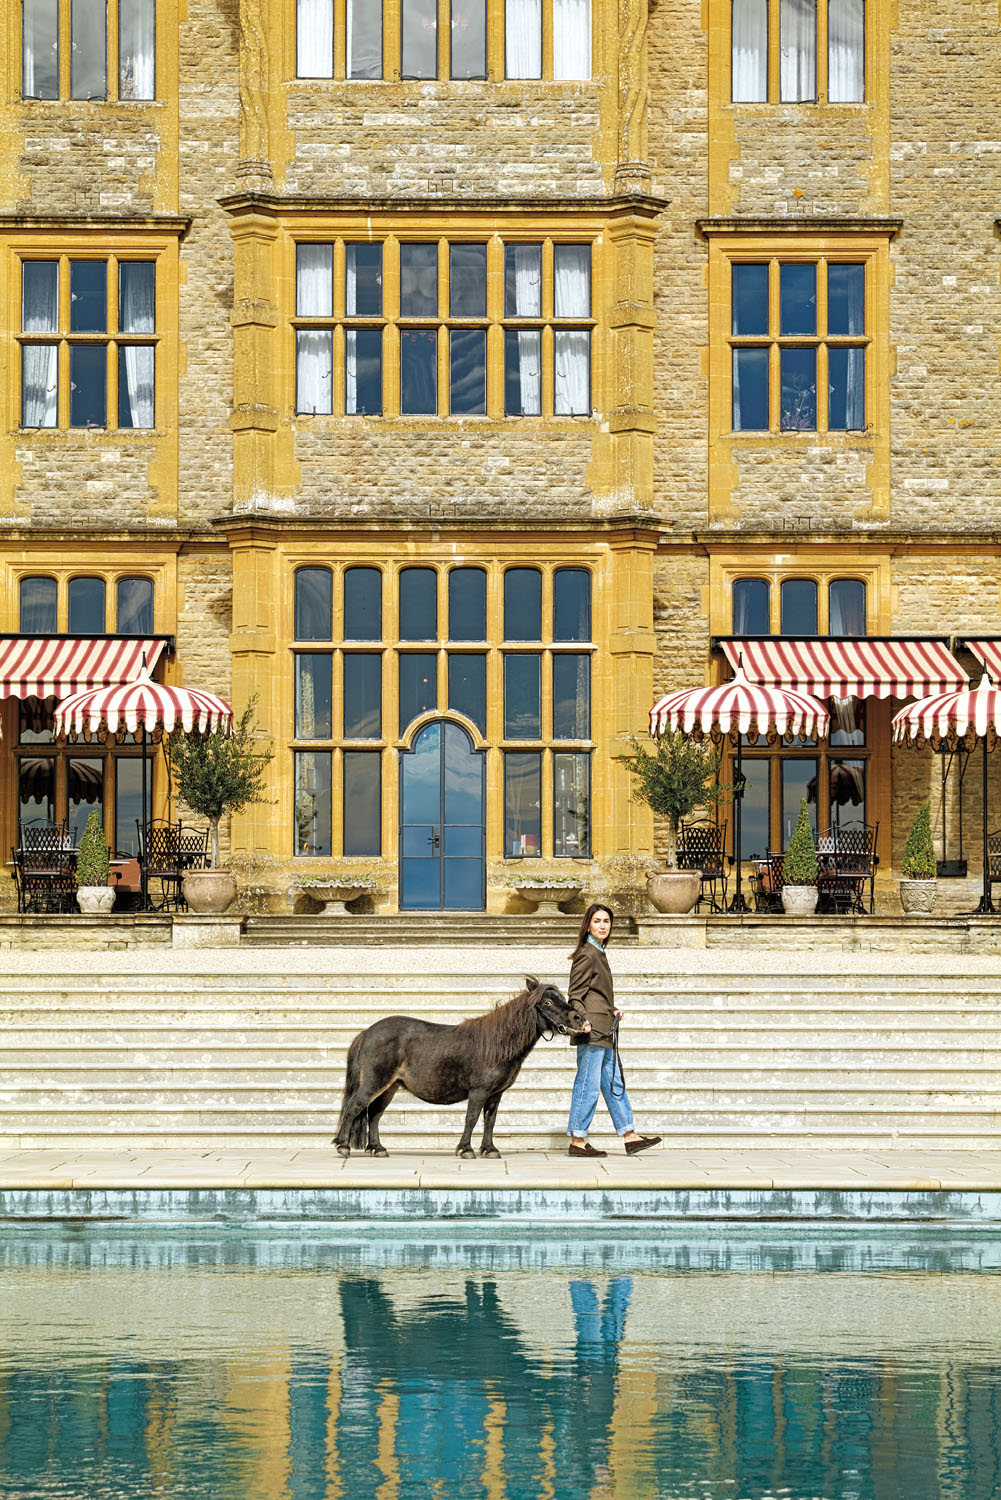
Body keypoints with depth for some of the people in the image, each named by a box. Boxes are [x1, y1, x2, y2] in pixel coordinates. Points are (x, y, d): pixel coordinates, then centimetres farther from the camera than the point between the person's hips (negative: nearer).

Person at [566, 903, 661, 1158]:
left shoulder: (599, 953, 19)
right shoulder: (587, 955, -10)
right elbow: (576, 994, -15)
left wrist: (613, 1011, 16)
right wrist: (583, 1021, -28)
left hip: (604, 1030, 10)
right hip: (592, 1030, -10)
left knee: (614, 1083, 12)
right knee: (588, 1084, -7)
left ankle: (629, 1136, 16)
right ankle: (578, 1141, -2)